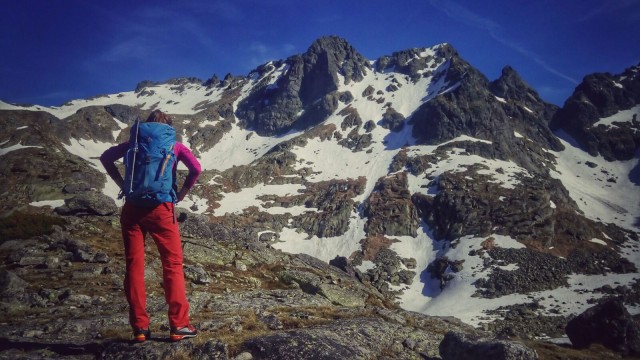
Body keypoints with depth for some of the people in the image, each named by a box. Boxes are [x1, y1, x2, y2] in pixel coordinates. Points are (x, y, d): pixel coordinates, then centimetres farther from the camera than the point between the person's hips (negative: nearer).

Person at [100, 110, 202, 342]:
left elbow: (106, 157, 8)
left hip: (133, 207, 2)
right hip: (161, 207, -2)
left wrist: (122, 184, 9)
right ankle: (178, 325, 4)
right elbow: (196, 168, -7)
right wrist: (182, 193, 2)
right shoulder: (174, 145, 8)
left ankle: (140, 328, 8)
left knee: (134, 266, 7)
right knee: (173, 264, 5)